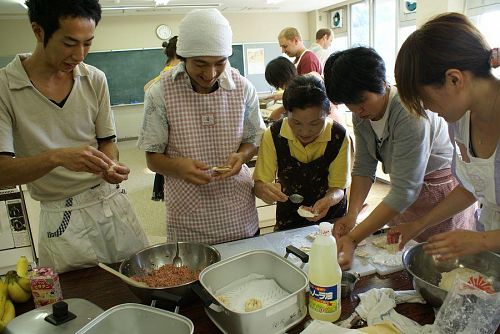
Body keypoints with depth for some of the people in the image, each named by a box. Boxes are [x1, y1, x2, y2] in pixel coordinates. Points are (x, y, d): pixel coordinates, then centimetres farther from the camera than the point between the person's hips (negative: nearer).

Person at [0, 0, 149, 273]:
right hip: (62, 220, -3)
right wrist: (57, 157, -31)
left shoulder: (95, 79, 1)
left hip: (113, 202, 3)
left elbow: (107, 141, 8)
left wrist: (111, 166, -14)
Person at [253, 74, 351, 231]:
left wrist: (329, 200, -33)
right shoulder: (273, 135, -16)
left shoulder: (339, 137, -17)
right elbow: (259, 183, -10)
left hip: (331, 218, 0)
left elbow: (338, 188, -9)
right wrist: (263, 189, -34)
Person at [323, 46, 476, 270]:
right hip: (404, 196, 6)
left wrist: (353, 239, -39)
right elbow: (363, 168, -8)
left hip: (442, 193, -6)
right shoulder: (362, 114, -9)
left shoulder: (410, 116, -33)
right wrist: (351, 215, -23)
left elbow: (404, 192, -35)